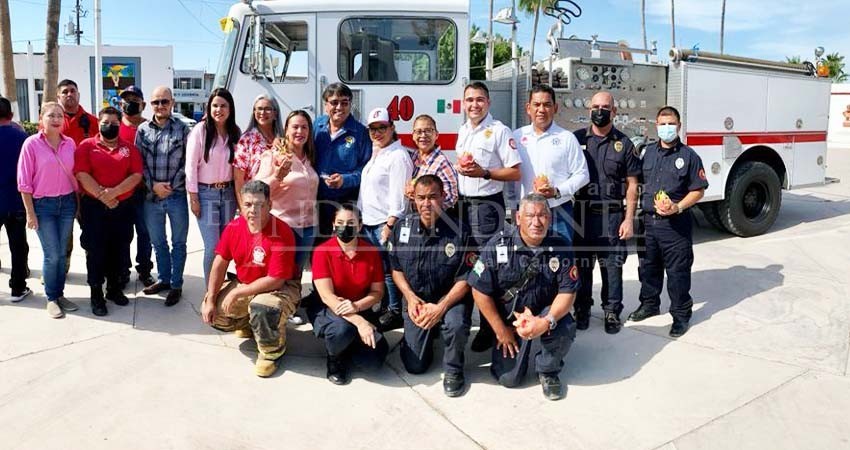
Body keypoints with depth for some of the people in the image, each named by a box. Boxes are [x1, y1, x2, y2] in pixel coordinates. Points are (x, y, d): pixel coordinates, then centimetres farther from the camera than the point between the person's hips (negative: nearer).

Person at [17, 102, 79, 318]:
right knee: (52, 255, -1)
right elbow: (24, 182, -8)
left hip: (67, 202, 4)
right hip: (43, 205, -3)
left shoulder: (70, 143, 2)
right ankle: (51, 299, 15)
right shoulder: (31, 143, -9)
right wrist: (30, 213, -9)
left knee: (62, 253, 10)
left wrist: (78, 203, 8)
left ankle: (60, 294, 23)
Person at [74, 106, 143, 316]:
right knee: (95, 250, 2)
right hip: (94, 207, -2)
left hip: (123, 207, 2)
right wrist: (102, 196, -17)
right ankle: (96, 294, 11)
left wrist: (114, 192, -16)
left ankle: (114, 288, 25)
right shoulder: (86, 146, 1)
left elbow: (137, 175, -5)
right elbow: (82, 175, -9)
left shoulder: (129, 148, 7)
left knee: (120, 250, 9)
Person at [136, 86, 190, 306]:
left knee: (178, 243, 7)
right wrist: (153, 185, -8)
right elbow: (138, 162, 4)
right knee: (158, 242, 16)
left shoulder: (182, 129, -3)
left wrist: (171, 186, -10)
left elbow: (188, 163, -4)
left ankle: (176, 285, 19)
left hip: (177, 195, -3)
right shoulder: (143, 130, 4)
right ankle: (163, 279, 32)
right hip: (151, 196, 3)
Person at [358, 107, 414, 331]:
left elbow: (398, 194, -17)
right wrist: (359, 218, 20)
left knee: (388, 271, -4)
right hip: (367, 221, 9)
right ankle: (381, 308, 23)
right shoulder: (375, 154, 18)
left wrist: (390, 225, -20)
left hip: (385, 223, -9)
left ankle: (395, 312, 6)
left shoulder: (398, 156, -10)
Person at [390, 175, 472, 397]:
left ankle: (453, 370, -4)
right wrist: (410, 297, -10)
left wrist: (441, 307, -24)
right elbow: (396, 269, 5)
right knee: (414, 366, 0)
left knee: (456, 324, -37)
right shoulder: (403, 228, -5)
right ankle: (429, 336, 35)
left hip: (450, 298, -3)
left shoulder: (458, 231, -16)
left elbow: (465, 279, -13)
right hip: (416, 300, 3)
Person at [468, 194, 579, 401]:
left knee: (565, 328, -32)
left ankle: (548, 370, 0)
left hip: (545, 311, 1)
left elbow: (567, 292, -13)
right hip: (507, 317, 0)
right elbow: (480, 290, -13)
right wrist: (500, 330, -10)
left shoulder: (560, 247, -12)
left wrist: (546, 322, -30)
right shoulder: (498, 245, -17)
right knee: (509, 378, -8)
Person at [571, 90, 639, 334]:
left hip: (612, 215, -1)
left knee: (612, 266, 5)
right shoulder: (577, 139, 4)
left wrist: (629, 219, -4)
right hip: (582, 213, 1)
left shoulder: (624, 144, 2)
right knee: (582, 264, 9)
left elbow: (631, 185, 2)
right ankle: (582, 309, 23)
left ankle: (612, 312, 19)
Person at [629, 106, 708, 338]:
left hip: (675, 225, -5)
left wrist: (678, 208, -19)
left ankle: (681, 315, 15)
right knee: (648, 266, 17)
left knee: (677, 271, 2)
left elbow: (698, 190, -4)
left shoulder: (689, 156, -4)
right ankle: (650, 303, 36)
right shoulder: (648, 152, 10)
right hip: (648, 221, 5)